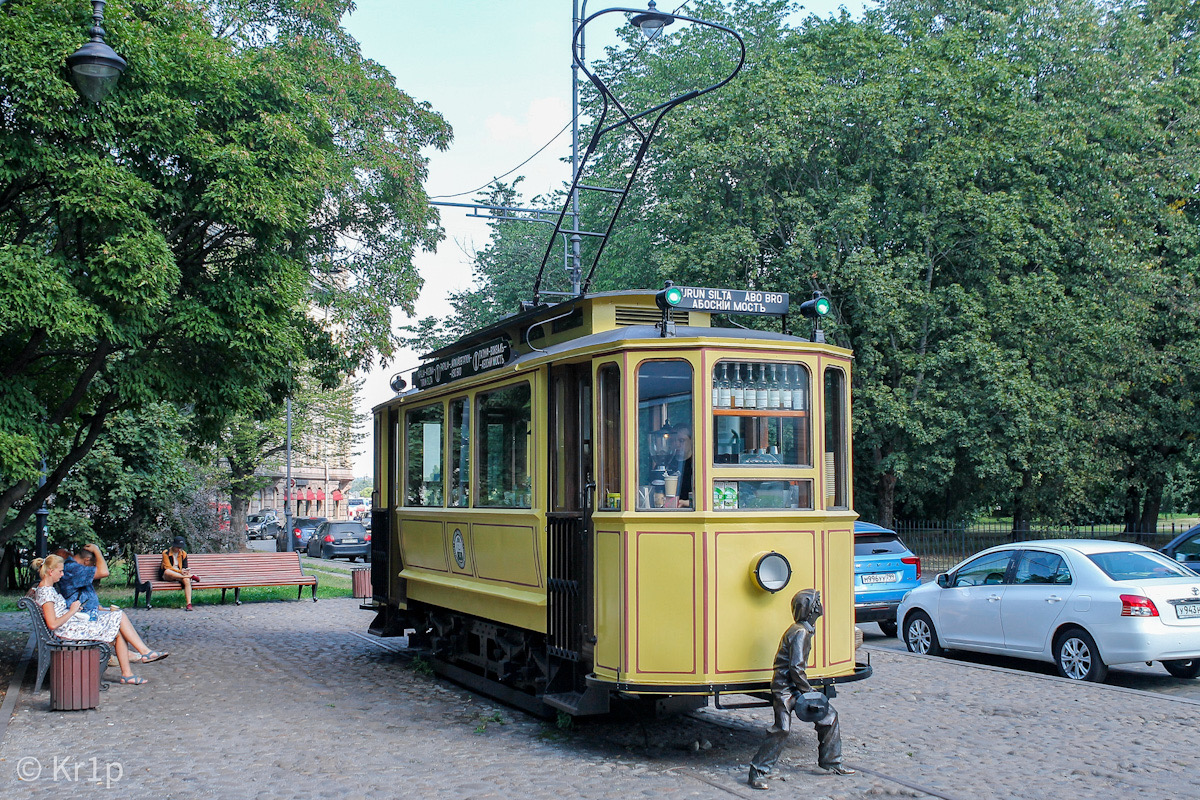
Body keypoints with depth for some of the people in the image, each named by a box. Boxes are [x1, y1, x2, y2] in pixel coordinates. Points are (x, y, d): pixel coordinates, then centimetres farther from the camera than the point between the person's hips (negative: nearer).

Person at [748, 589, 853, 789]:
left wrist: (808, 689, 17)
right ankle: (757, 771, -9)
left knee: (828, 716, 12)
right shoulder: (800, 633, -18)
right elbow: (796, 668, -23)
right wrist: (807, 692, -14)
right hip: (785, 689, -11)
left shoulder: (804, 630, 13)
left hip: (796, 688, 11)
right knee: (782, 730, -16)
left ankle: (830, 762, 23)